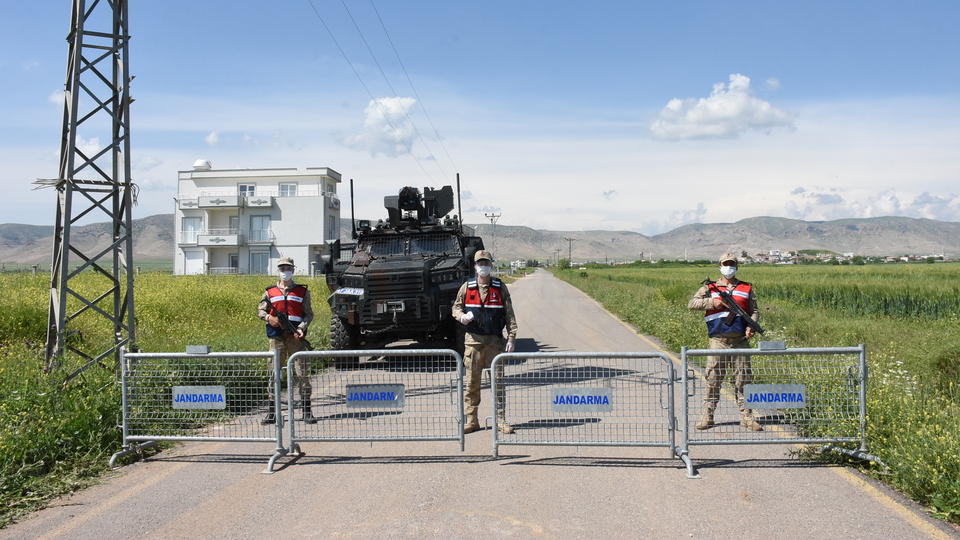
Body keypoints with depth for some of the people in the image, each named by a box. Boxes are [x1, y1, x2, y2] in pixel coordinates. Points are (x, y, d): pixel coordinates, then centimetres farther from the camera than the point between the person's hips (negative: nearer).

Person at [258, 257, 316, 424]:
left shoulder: (302, 291, 9)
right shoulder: (270, 292, 13)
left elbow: (309, 314, 6)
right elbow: (260, 311, 14)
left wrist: (302, 328, -12)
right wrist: (269, 318, -8)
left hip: (295, 335, -1)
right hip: (277, 335, 2)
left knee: (302, 371, -4)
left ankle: (307, 411, 1)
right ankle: (272, 412, 10)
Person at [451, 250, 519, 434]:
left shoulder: (500, 288, 4)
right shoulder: (467, 287, 6)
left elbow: (509, 315, 4)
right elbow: (456, 307, 15)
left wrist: (512, 337, -4)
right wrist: (461, 316, -9)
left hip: (495, 340, 0)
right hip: (473, 340, 1)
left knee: (498, 380, 2)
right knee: (471, 381, 3)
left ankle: (500, 419, 10)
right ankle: (471, 419, 12)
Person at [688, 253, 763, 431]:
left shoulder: (746, 289, 14)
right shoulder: (710, 288, 10)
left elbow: (754, 311, 13)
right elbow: (692, 304, 0)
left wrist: (751, 326, -6)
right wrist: (712, 302, -12)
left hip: (740, 342, 1)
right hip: (718, 341, -1)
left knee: (743, 379, 4)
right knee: (713, 379, 1)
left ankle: (746, 416, 13)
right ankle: (707, 416, 10)